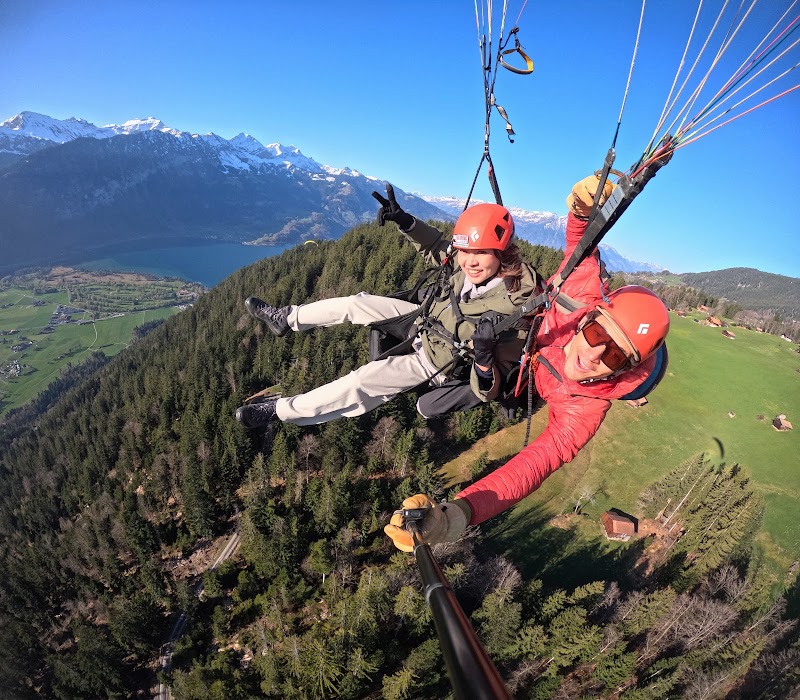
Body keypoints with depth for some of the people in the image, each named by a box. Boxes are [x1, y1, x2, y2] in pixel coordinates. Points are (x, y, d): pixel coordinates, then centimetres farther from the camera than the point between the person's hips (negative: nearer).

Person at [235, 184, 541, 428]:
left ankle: (281, 410, 6)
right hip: (428, 321, 7)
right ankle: (286, 319, 27)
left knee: (361, 381, -14)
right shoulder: (470, 265, -18)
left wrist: (485, 357, -49)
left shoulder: (511, 312, -33)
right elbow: (437, 247, 4)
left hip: (435, 363, -6)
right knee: (358, 303, 6)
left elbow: (490, 391, -28)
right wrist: (405, 221, -11)